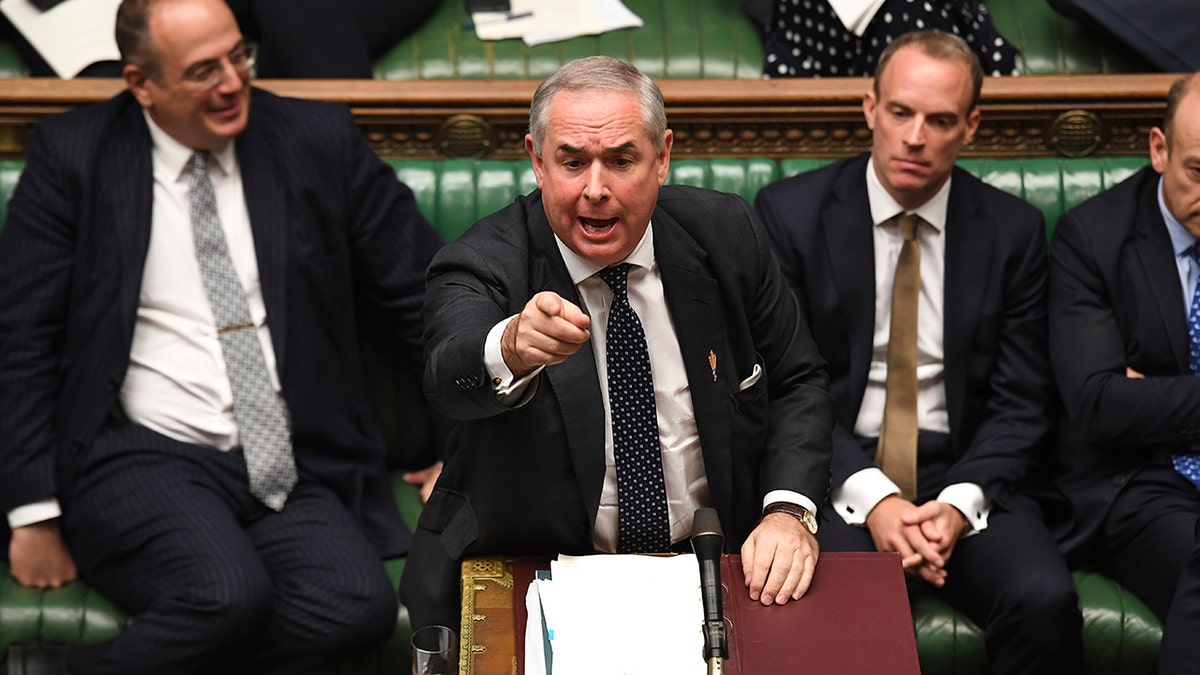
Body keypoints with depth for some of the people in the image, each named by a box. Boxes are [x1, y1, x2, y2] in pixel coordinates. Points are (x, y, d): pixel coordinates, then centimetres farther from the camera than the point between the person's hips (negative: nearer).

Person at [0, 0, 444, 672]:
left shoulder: (319, 140, 8)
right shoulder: (73, 155, 3)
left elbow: (425, 298, 13)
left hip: (294, 467, 3)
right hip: (142, 457, -3)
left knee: (358, 605, -27)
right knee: (228, 594, -33)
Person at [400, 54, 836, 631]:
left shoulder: (724, 234, -1)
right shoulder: (481, 267, -12)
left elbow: (797, 385, 8)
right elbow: (449, 376, -34)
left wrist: (790, 512, -9)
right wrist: (510, 350, -58)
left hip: (709, 561, 3)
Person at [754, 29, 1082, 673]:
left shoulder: (1013, 230, 5)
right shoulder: (790, 212, -1)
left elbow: (1020, 402, 5)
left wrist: (962, 502, -13)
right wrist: (868, 497, -16)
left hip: (962, 479, 2)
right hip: (835, 476, -2)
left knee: (1045, 600, -26)